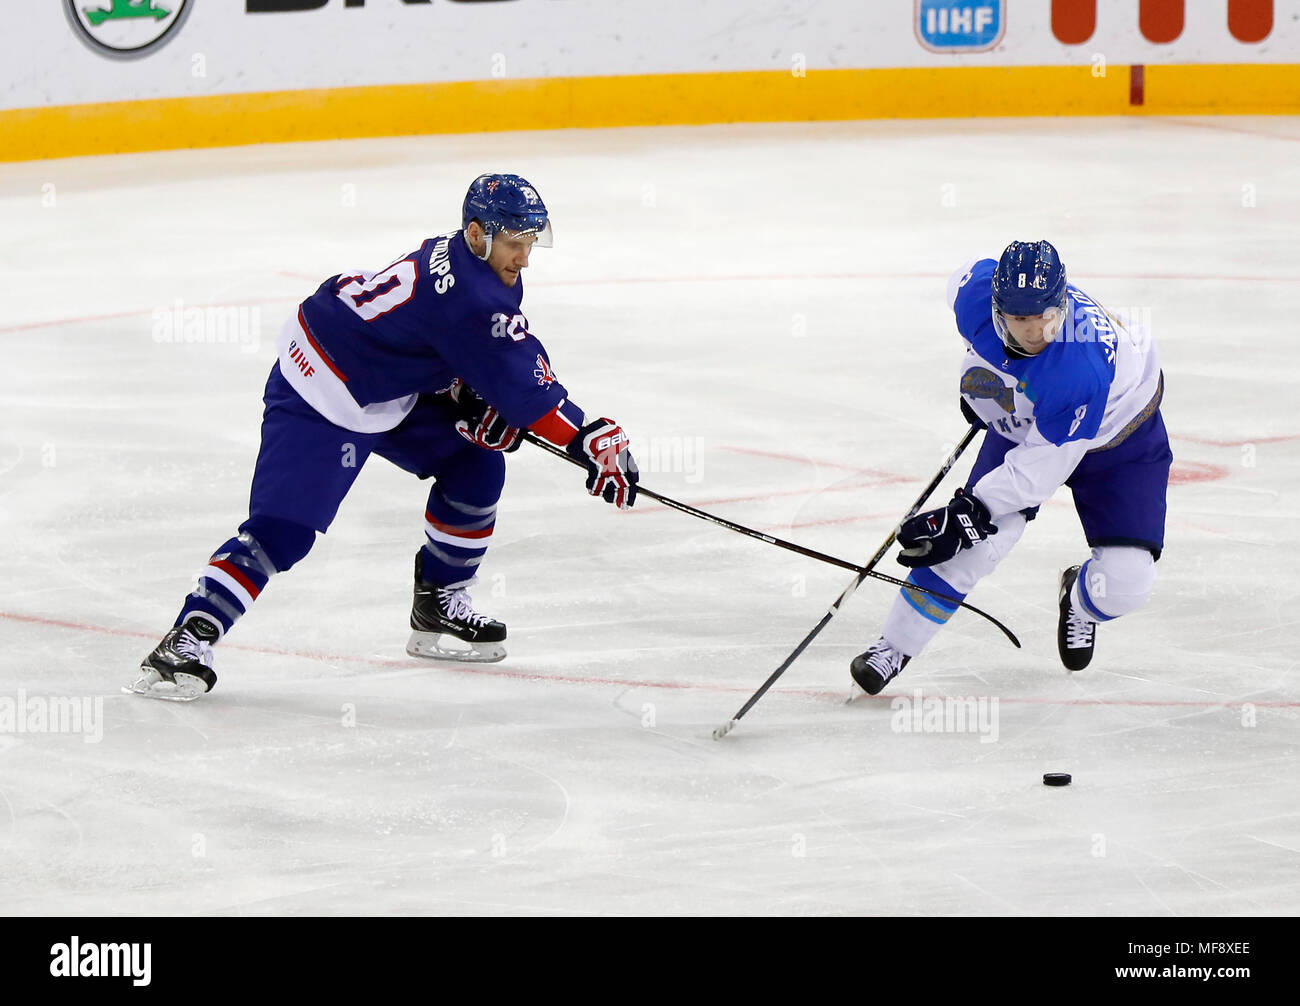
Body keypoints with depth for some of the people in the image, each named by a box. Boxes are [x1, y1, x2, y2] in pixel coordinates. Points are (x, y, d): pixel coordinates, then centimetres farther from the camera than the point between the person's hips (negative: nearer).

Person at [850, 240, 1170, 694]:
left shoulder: (1084, 366, -43)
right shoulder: (976, 290, -29)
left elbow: (1044, 463, -36)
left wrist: (970, 513, -37)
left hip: (1121, 438, -4)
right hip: (1020, 420, 4)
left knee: (1126, 582, -13)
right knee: (979, 537, -17)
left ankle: (1080, 600, 25)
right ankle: (894, 646, -2)